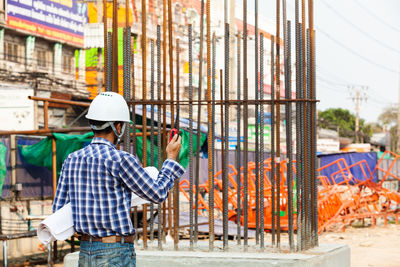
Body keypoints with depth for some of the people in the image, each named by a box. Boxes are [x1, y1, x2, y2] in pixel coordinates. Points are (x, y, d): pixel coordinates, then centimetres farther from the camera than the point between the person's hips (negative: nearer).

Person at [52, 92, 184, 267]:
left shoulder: (72, 160, 6)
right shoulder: (121, 160, -14)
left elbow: (58, 209, 9)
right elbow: (158, 194, -3)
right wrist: (171, 158, 9)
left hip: (86, 253, 7)